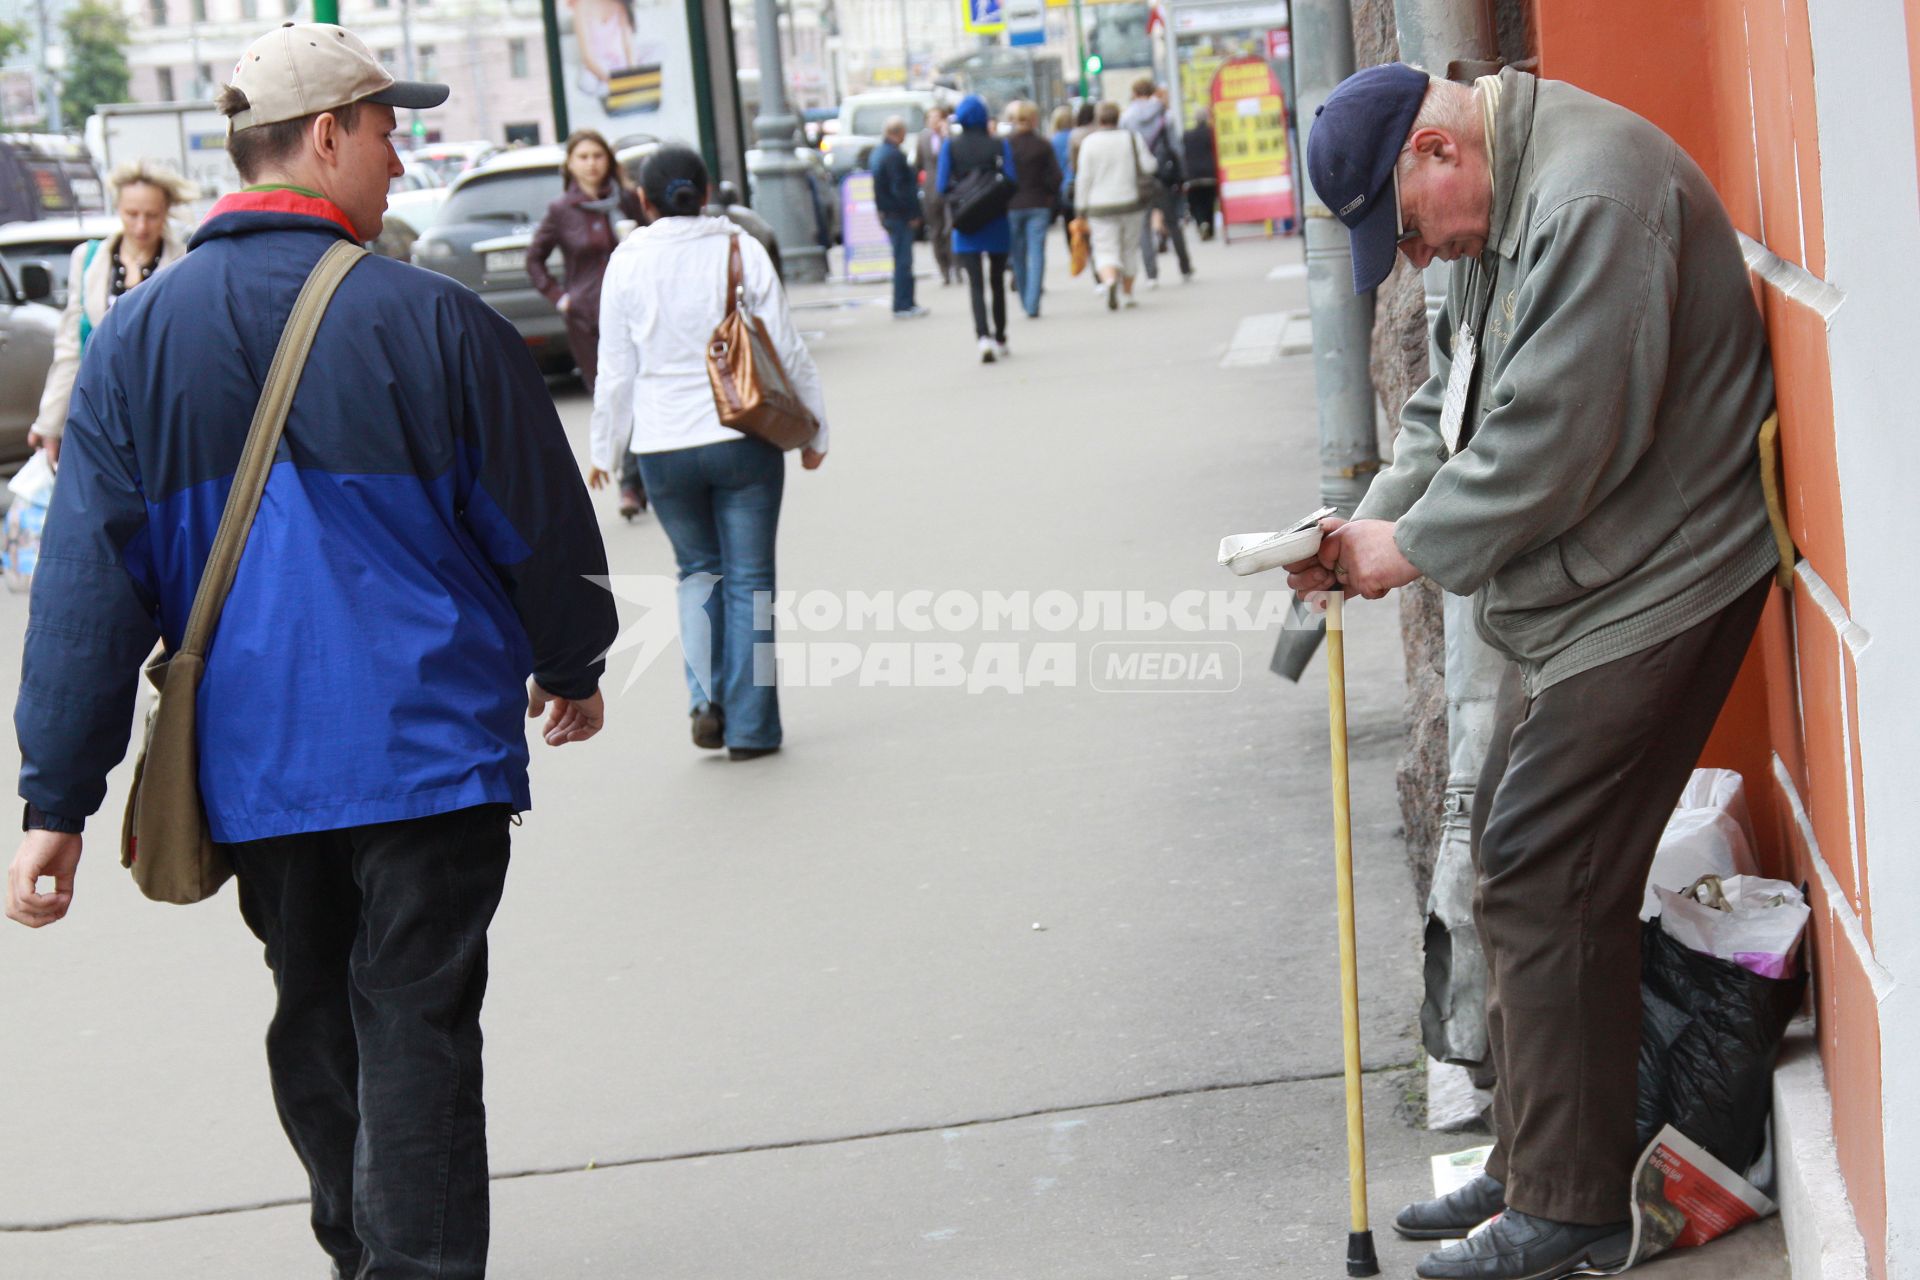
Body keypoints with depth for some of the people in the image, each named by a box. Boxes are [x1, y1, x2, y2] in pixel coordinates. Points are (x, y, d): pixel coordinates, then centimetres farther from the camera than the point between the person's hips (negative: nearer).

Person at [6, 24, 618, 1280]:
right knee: (417, 1029, 0)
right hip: (432, 749, -4)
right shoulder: (433, 320, -10)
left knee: (313, 1023, 20)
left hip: (251, 761, 4)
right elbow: (540, 522, 0)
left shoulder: (138, 337, -1)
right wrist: (569, 666, 20)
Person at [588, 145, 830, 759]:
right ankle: (750, 726, 6)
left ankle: (706, 698, 2)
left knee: (698, 569, 19)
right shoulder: (740, 249, -2)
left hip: (663, 448, 1)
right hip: (743, 435, -1)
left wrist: (603, 448, 13)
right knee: (749, 577, 7)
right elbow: (787, 350, -2)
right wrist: (814, 429, 8)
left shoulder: (627, 263, -2)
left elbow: (615, 370, 2)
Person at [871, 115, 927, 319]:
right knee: (903, 262, -4)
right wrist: (912, 214, -15)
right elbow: (900, 188, -22)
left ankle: (906, 304, 22)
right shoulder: (894, 155, -19)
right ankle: (902, 306, -2)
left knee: (903, 261, 16)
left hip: (887, 213, 10)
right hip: (899, 215, -10)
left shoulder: (879, 152, 12)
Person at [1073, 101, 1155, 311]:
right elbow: (1148, 166, -2)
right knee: (1130, 248, 16)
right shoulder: (1132, 138, -3)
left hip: (1100, 207, -2)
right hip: (1129, 202, 2)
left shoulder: (1089, 142, -5)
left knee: (1105, 249, -3)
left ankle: (1109, 279, -33)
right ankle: (1127, 293, 23)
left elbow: (1083, 178, -5)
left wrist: (1082, 211, 0)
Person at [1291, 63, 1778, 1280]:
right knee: (1518, 859, 15)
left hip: (1649, 588, -11)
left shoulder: (1590, 195, -22)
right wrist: (1371, 523, 2)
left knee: (1544, 888, -8)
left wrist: (1416, 544, -13)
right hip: (1577, 599, 11)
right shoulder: (1494, 212, 13)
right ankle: (1530, 1166, 26)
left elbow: (1555, 436, -25)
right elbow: (1453, 404, 18)